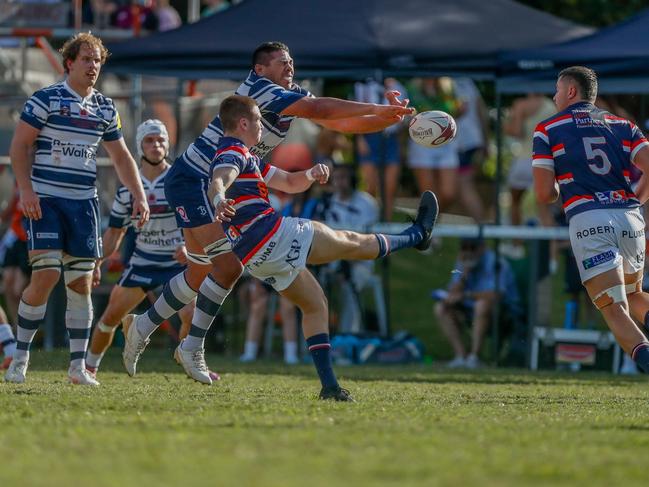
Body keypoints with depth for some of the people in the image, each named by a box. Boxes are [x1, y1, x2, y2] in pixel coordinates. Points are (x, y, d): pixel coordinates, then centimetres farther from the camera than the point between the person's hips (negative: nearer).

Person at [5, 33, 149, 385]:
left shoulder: (105, 109, 12)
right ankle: (20, 356, -1)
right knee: (46, 275, -15)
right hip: (45, 200, -5)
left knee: (82, 282, 0)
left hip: (83, 204, 5)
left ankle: (78, 365, 5)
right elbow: (19, 146, -5)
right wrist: (26, 190, -16)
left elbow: (121, 157, 20)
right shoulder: (45, 99, -4)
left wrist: (139, 196, 10)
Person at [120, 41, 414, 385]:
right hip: (191, 180, -10)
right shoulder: (256, 89, -20)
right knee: (228, 265, -17)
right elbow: (316, 108, -30)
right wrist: (375, 108, -28)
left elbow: (342, 122, 3)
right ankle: (192, 348, -8)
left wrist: (390, 117, -13)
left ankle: (142, 326, 32)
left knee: (200, 273, 16)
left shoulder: (292, 96, 8)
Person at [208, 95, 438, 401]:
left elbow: (290, 183, 27)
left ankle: (329, 384, 7)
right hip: (270, 233, -11)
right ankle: (418, 235, 28)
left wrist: (310, 174, 4)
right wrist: (219, 201, -54)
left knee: (314, 305, 15)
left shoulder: (246, 158, 24)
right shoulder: (233, 152, -8)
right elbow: (218, 182, -31)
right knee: (351, 243, 9)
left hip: (254, 257, 11)